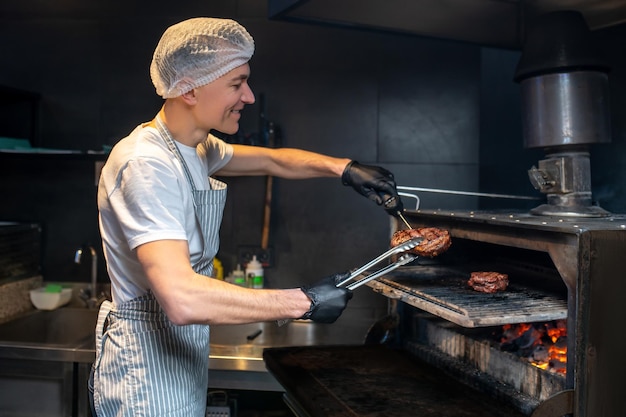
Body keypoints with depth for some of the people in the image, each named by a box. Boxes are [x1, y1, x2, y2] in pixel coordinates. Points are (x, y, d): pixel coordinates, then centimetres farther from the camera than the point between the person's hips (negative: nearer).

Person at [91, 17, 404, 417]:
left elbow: (272, 160, 16)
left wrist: (345, 168, 1)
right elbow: (182, 299, -36)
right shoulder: (146, 164, -26)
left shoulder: (196, 149, 2)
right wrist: (304, 302, -29)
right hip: (149, 376, -9)